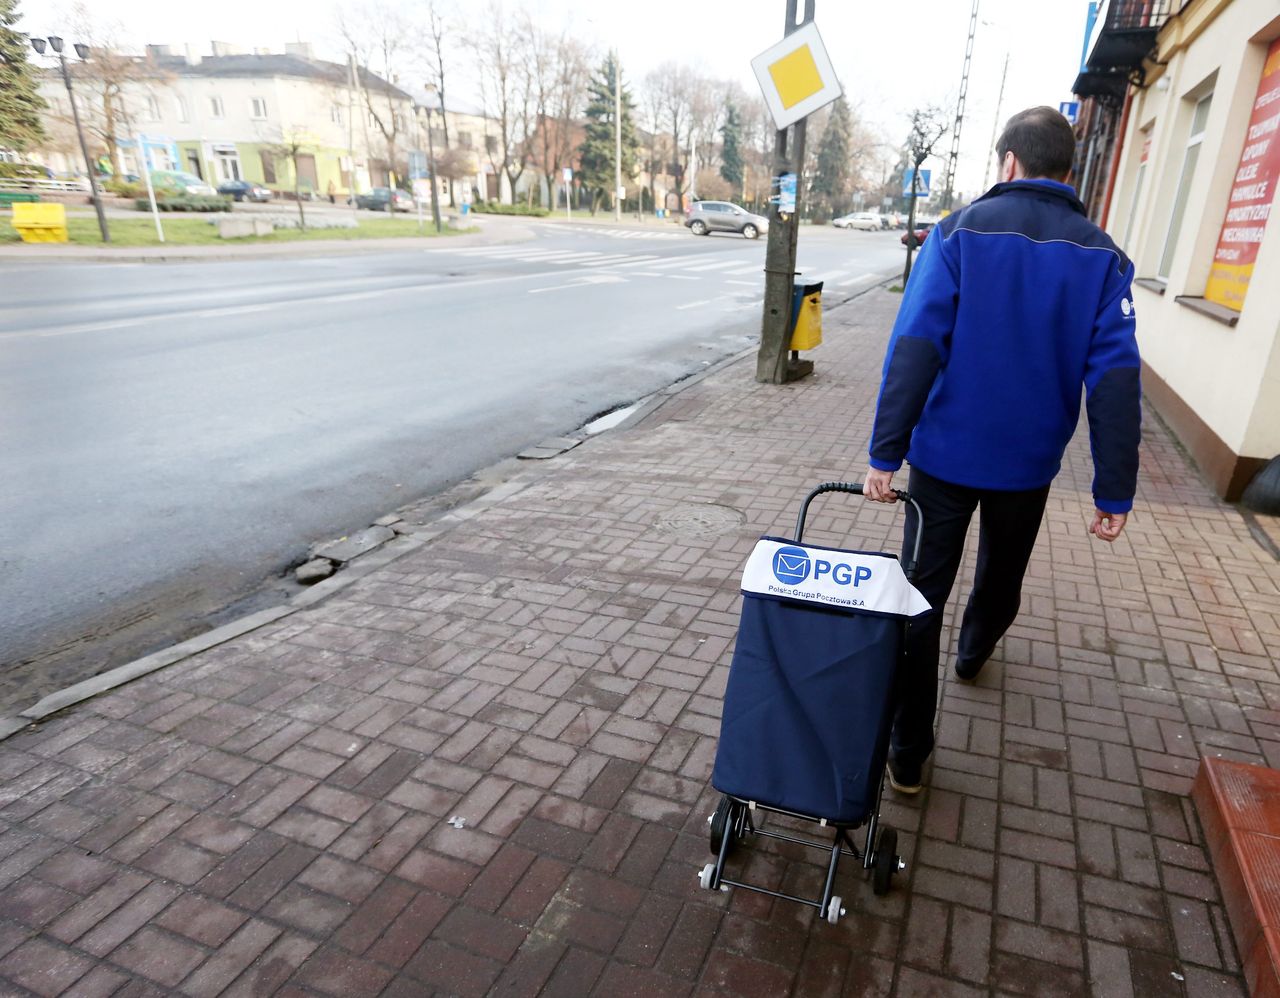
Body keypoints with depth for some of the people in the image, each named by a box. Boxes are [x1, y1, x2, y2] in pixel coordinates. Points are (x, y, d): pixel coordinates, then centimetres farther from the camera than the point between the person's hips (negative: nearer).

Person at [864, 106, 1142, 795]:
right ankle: (973, 653, 57)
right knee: (1001, 576, 28)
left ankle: (907, 755, 8)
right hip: (1027, 463, 3)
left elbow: (915, 348, -18)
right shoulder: (1101, 256, -1)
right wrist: (1114, 492, -5)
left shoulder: (960, 232, -8)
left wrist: (884, 453, -18)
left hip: (945, 455, -3)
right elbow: (1115, 379, -7)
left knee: (922, 594, 5)